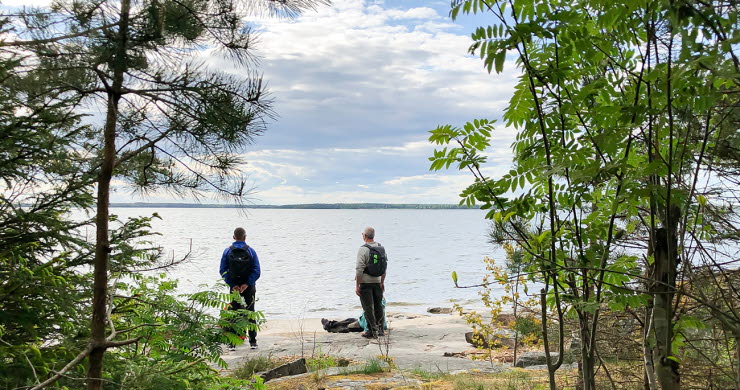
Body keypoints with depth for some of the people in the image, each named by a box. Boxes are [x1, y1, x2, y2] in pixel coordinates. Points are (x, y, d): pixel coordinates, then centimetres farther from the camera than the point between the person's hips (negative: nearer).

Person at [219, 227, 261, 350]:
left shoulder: (227, 251, -1)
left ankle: (232, 342, 6)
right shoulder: (251, 251, -4)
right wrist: (247, 284, -12)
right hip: (249, 287, 0)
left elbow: (223, 270, -7)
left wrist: (232, 284, -10)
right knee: (250, 312, 11)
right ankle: (253, 342, 12)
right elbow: (257, 271, -11)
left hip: (234, 287, 0)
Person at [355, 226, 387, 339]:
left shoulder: (363, 249, -15)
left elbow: (359, 269, -17)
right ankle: (380, 329, 21)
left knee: (368, 308, 1)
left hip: (365, 282, -6)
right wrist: (382, 282, 19)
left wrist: (357, 285, -12)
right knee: (378, 306, 15)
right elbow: (384, 268, 11)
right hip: (377, 282, 6)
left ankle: (372, 331, 3)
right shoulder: (381, 248, 6)